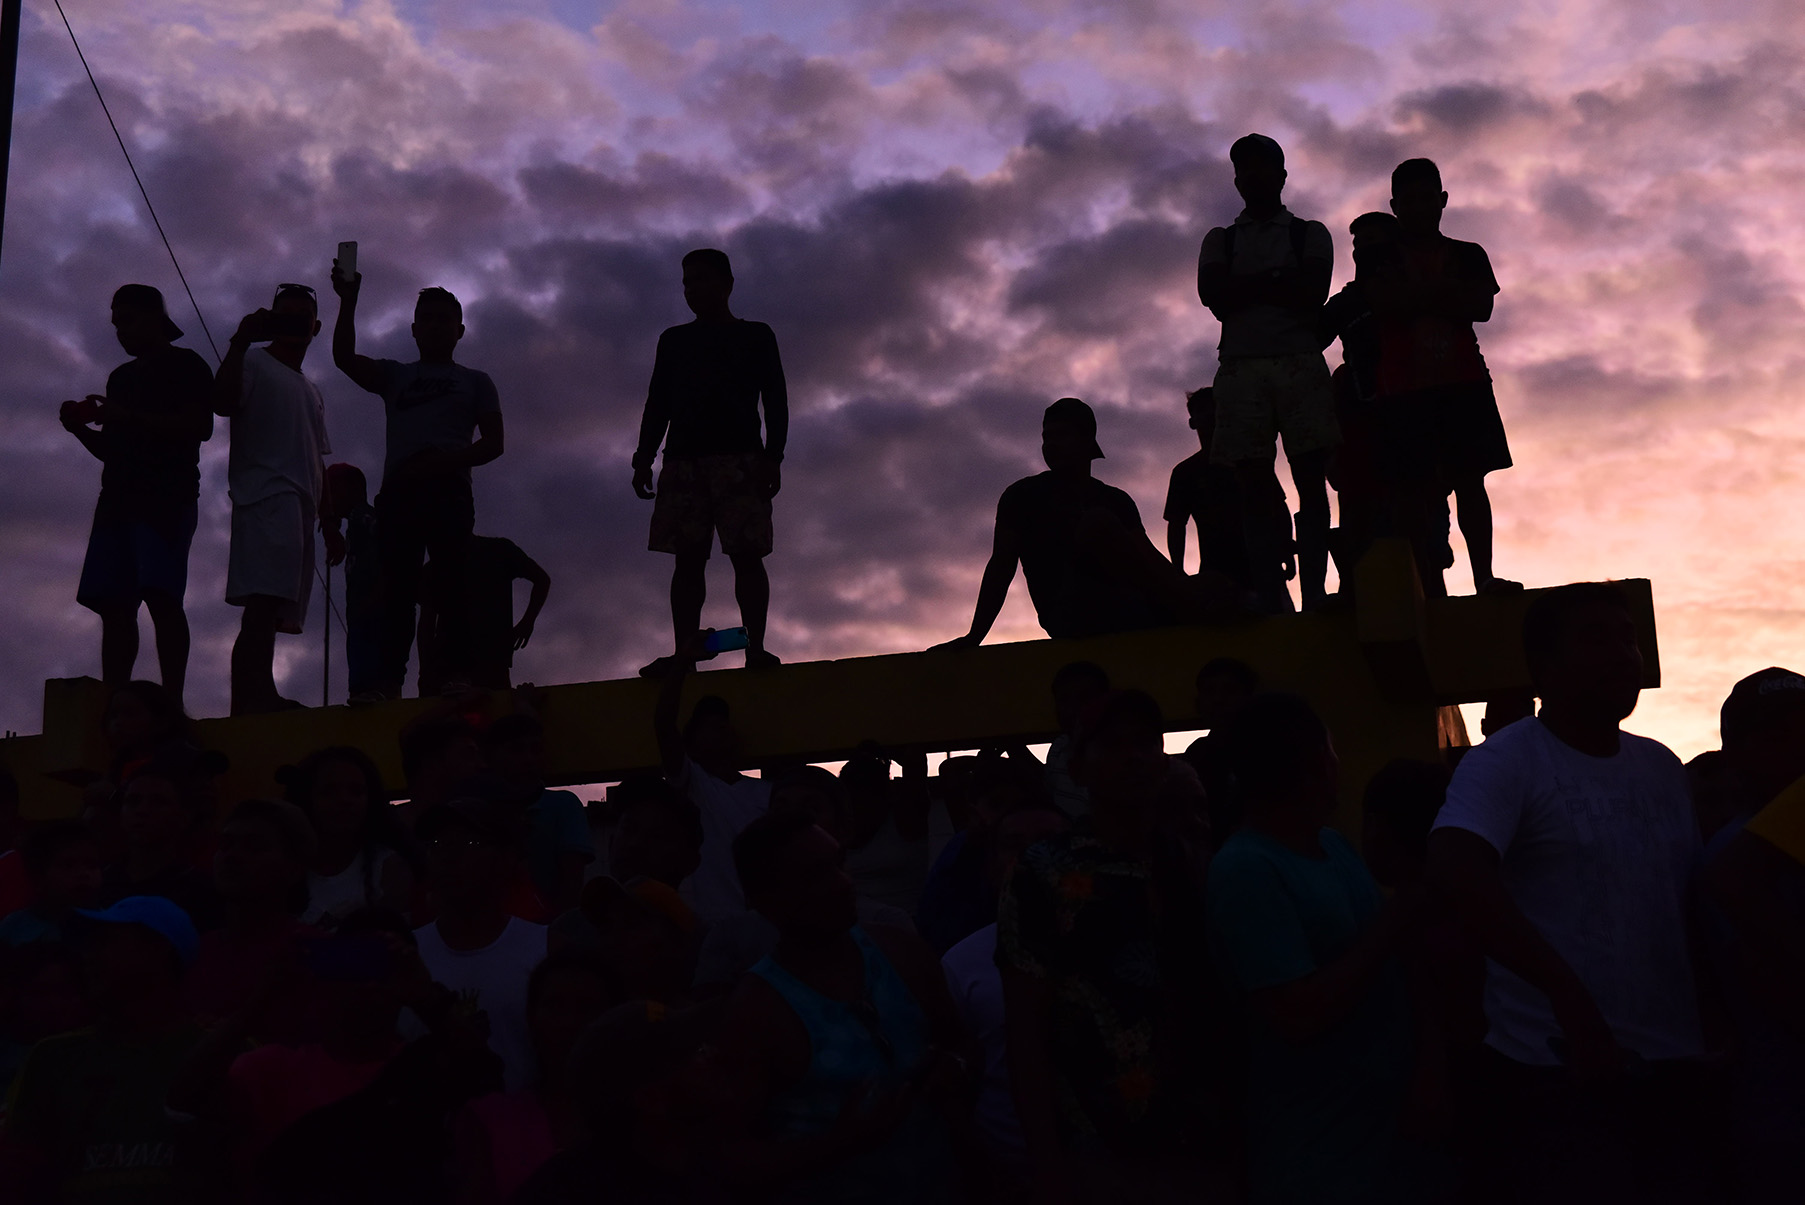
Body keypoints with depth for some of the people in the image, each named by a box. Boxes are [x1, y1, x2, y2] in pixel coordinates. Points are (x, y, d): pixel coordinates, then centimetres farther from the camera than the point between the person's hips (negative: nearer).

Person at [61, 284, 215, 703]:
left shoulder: (185, 365, 6)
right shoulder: (121, 377, 27)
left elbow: (201, 427, -9)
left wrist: (129, 417, -13)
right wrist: (81, 428, 8)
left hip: (167, 498, -7)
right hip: (118, 497, 7)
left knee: (161, 597, -19)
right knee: (114, 605, -4)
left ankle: (172, 702, -24)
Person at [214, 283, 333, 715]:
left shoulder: (311, 392, 32)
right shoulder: (254, 364, 9)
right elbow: (223, 402, -13)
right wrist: (240, 342, -19)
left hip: (299, 503, 8)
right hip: (266, 495, -8)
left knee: (270, 608, 1)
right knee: (265, 597, -24)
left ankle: (247, 700, -2)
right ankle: (257, 692, -34)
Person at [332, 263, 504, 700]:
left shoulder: (474, 381, 19)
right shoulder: (395, 375, 25)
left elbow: (493, 443, 7)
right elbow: (345, 358, 8)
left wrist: (447, 461, -10)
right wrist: (349, 300, -4)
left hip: (448, 493, -2)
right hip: (398, 494, 2)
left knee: (453, 590, -10)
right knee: (395, 591, -8)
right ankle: (388, 687, -14)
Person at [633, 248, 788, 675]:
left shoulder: (756, 336, 15)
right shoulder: (673, 340, 24)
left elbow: (776, 402, 7)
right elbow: (657, 404, 19)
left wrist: (773, 456, -7)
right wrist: (643, 458, 6)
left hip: (741, 458, -3)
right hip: (683, 460, 3)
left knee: (747, 554, -12)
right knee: (688, 557, -6)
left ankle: (755, 648, -15)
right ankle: (683, 652, -11)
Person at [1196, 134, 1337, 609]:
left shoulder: (1309, 233, 17)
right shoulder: (1219, 240, 21)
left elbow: (1313, 294, -1)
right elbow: (1212, 294, 2)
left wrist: (1246, 290, 1)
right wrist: (1277, 281, 0)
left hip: (1299, 361, -1)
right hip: (1241, 364, 1)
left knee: (1310, 478, -11)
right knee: (1254, 484, -8)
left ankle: (1313, 593, -15)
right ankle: (1269, 599, -12)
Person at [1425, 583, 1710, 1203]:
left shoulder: (1662, 768, 12)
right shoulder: (1507, 759, -9)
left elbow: (1691, 900, 19)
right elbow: (1455, 873, -26)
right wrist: (1572, 1002, -28)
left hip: (1672, 1070, 6)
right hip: (1557, 1076, -6)